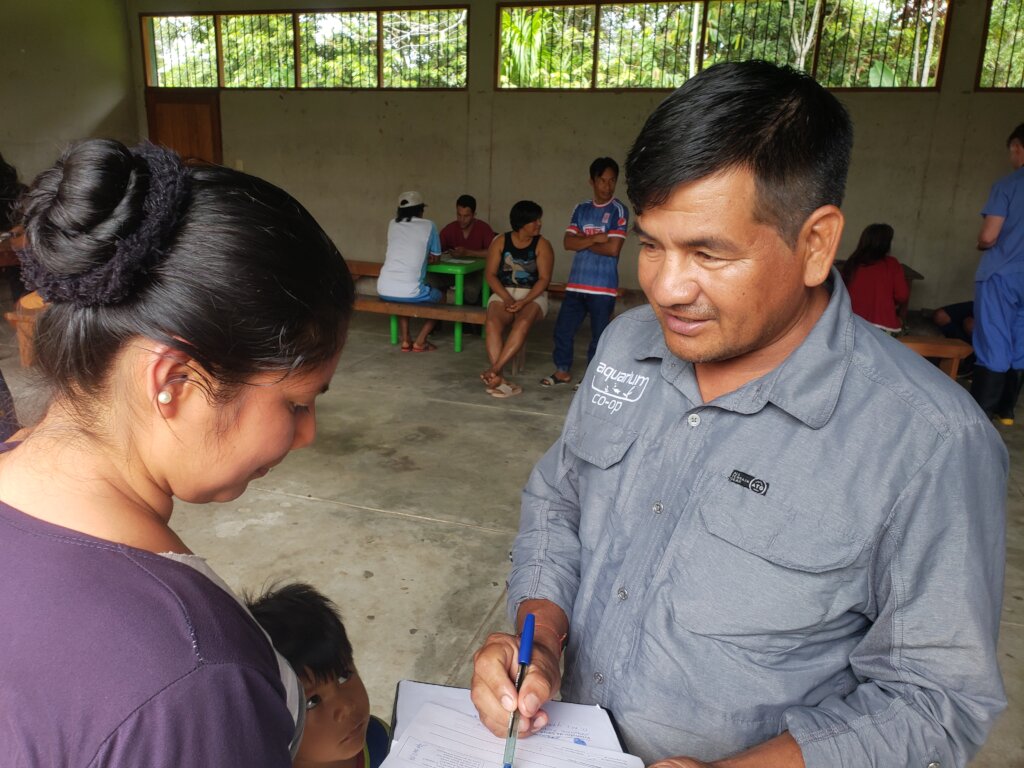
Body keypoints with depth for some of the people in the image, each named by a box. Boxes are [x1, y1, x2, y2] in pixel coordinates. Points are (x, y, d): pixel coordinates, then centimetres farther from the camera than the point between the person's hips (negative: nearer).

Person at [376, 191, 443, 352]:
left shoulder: (392, 224, 16)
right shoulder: (428, 225, 6)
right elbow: (435, 258, 17)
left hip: (384, 290, 4)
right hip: (410, 291, -4)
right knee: (440, 298, 26)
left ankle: (405, 340, 27)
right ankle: (420, 342, 15)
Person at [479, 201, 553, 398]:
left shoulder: (542, 245, 0)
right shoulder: (500, 242, 3)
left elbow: (544, 278, -7)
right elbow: (490, 274, -1)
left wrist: (524, 301, -20)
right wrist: (507, 298, -15)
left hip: (533, 296, -1)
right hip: (503, 294, 1)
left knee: (523, 323, -35)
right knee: (492, 323, -31)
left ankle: (495, 370, -37)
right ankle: (500, 378, -36)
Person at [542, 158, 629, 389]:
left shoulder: (619, 211, -5)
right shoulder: (581, 209, 9)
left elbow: (613, 249, -16)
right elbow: (568, 242, 0)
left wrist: (583, 243, -5)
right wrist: (594, 239, -14)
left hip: (603, 286, -5)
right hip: (576, 283, 5)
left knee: (599, 334, 5)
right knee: (563, 329, 9)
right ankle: (563, 371, 26)